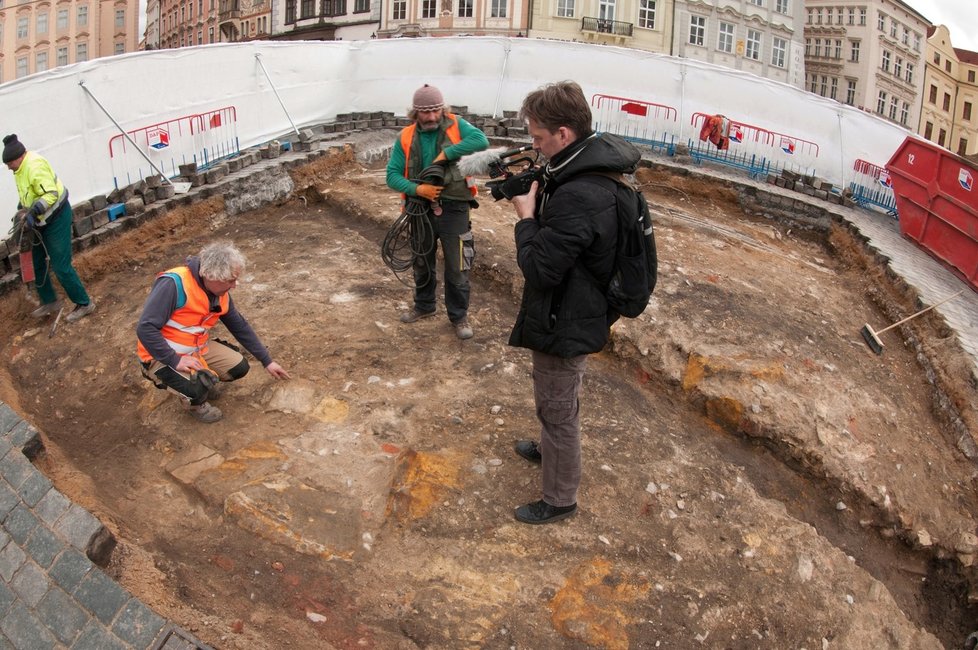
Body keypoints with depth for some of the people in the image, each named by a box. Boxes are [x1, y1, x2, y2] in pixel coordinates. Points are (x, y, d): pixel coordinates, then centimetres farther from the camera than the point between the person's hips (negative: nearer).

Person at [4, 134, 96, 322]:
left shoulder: (35, 166, -25)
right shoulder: (21, 167, 5)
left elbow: (51, 194, -31)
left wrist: (32, 212, -37)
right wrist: (22, 210, 5)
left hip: (56, 218, -10)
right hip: (42, 222, 10)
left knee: (60, 266, -7)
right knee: (37, 264, 16)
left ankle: (84, 303, 6)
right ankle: (50, 302, 30)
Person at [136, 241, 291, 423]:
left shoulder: (220, 294, -3)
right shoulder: (173, 284, -29)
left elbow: (241, 327, 10)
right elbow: (145, 328, -30)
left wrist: (267, 361, 12)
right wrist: (175, 360, -31)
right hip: (164, 357, -7)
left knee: (239, 367, -3)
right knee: (199, 387, -31)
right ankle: (195, 403, 5)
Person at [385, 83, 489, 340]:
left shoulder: (455, 125, -5)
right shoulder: (405, 137, -1)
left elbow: (481, 140, -23)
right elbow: (392, 175, -3)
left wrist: (446, 153, -25)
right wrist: (417, 188, -21)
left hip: (453, 209, -3)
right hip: (421, 209, 3)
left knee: (457, 266, 3)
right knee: (421, 263, 19)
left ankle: (459, 315, 19)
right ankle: (424, 305, 41)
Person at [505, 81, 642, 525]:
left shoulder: (578, 196, -34)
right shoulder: (597, 170, -1)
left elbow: (539, 267, -28)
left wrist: (526, 216, -16)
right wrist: (538, 204, -3)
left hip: (565, 326, -10)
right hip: (576, 315, 10)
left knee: (558, 410, 9)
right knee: (553, 402, 32)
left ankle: (559, 500, 27)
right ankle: (547, 449, 56)